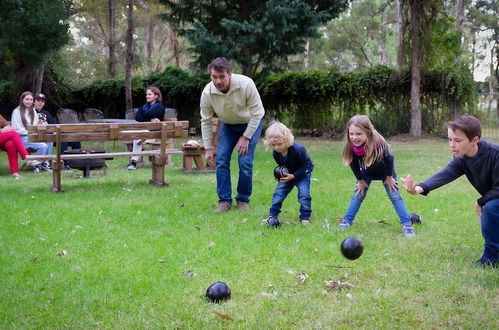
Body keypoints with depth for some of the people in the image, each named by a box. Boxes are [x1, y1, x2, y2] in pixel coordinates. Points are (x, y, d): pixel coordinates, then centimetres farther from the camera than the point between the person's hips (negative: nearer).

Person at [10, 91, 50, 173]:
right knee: (43, 146, -30)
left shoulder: (33, 111, 19)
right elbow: (17, 129, -8)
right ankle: (37, 166, -12)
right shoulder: (17, 111, -2)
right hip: (22, 138, -7)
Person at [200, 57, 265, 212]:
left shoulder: (246, 84, -33)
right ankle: (224, 200, 3)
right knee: (221, 160, -8)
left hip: (251, 124, -3)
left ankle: (243, 200, 6)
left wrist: (246, 137, -21)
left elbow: (257, 113, -22)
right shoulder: (207, 92, -24)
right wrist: (208, 148, -10)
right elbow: (206, 121, -10)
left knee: (245, 162, -12)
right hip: (228, 125, 3)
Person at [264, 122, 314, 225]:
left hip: (303, 173, -5)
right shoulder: (276, 153, -17)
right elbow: (281, 166, 3)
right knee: (279, 191, -3)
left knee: (304, 192, -18)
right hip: (287, 174, 5)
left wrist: (293, 176, -32)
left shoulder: (298, 149, -35)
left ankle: (305, 217, -3)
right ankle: (272, 215, 11)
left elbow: (305, 166, -25)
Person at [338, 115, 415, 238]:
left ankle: (407, 225, -2)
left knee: (395, 196, -4)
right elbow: (354, 164, -12)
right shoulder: (350, 147, -33)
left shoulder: (379, 144, -43)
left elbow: (389, 159, -23)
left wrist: (389, 177, -11)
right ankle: (347, 221, 13)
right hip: (366, 172, 3)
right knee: (358, 194, 2)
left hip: (384, 171, -3)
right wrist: (360, 180, -3)